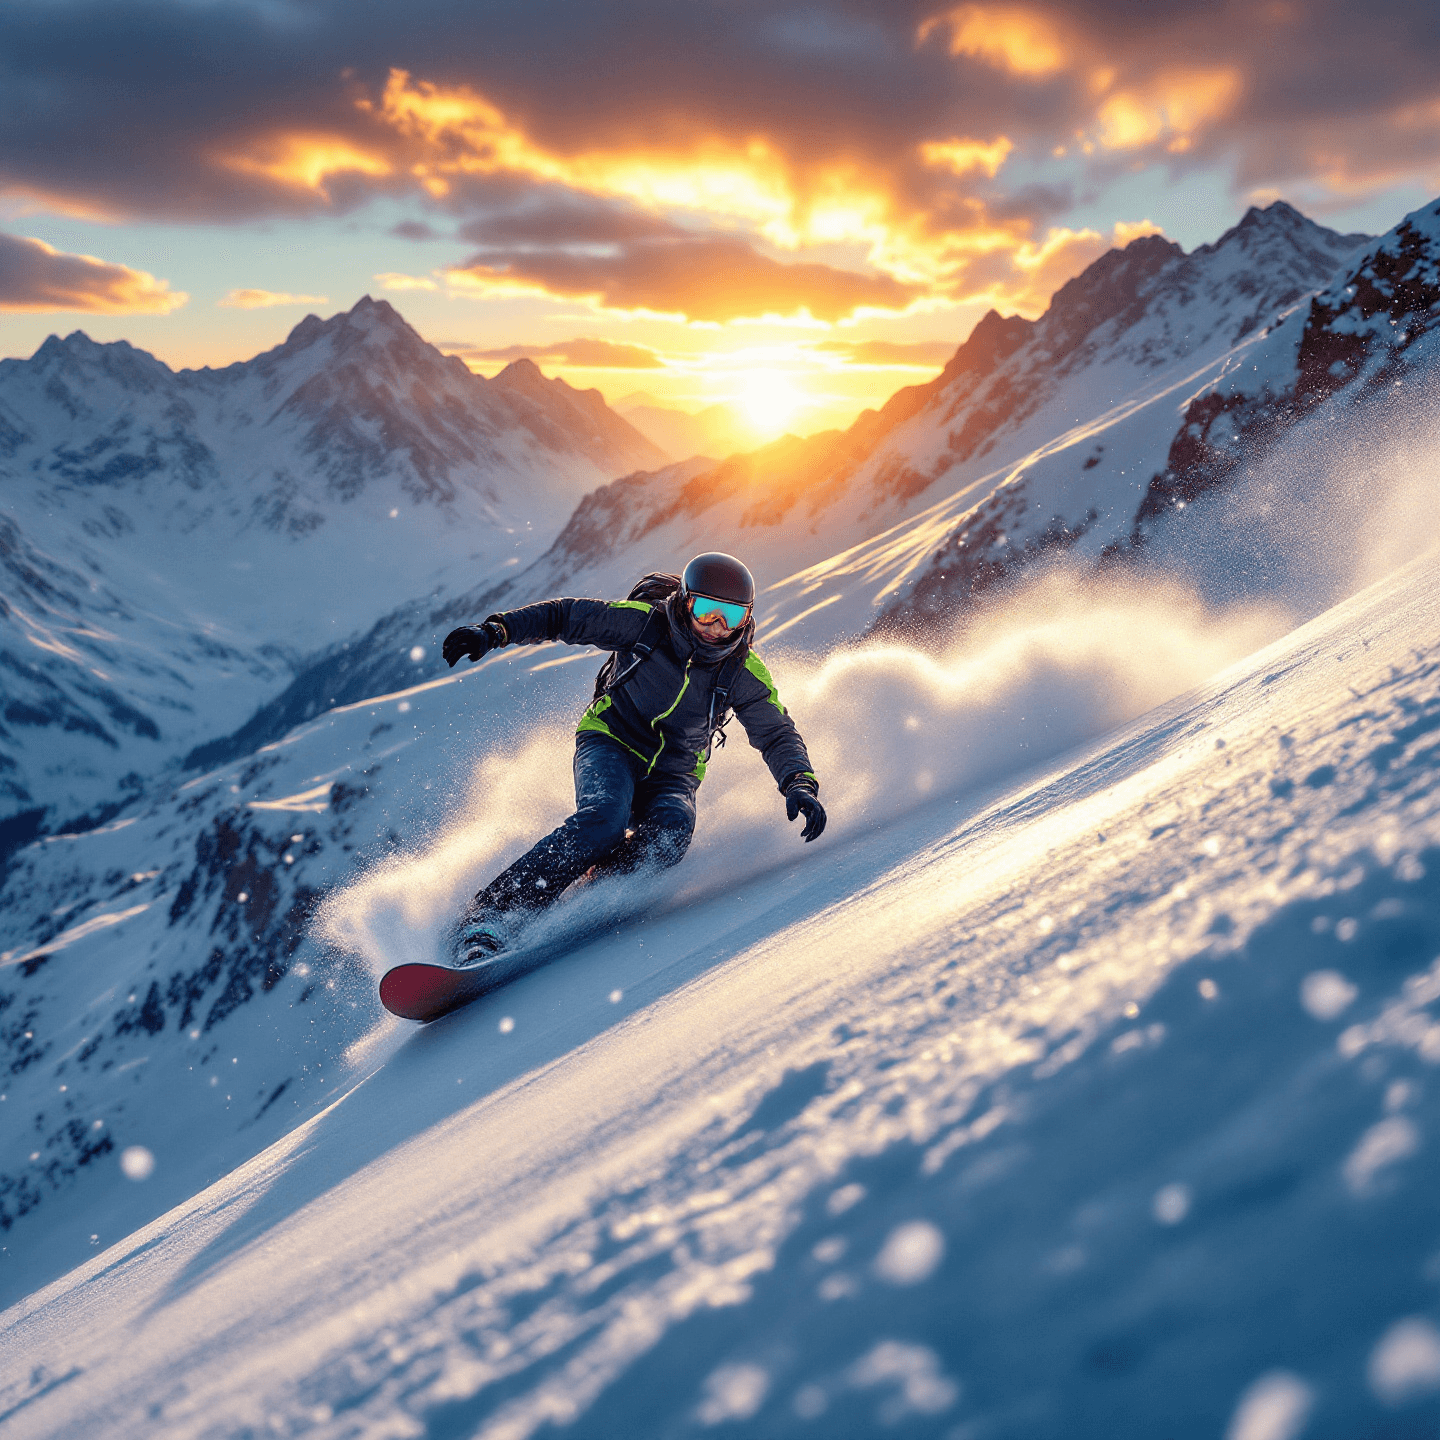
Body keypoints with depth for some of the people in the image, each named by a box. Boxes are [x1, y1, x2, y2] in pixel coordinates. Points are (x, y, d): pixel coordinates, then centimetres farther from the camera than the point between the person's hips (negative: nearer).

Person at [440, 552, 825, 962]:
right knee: (605, 819, -34)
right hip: (611, 743, -3)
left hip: (673, 773, 3)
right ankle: (488, 917, -35)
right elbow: (563, 616, -7)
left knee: (671, 830, -33)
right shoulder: (645, 621, -14)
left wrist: (800, 783, -25)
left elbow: (778, 736, -5)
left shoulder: (744, 674, -8)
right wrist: (494, 630, -18)